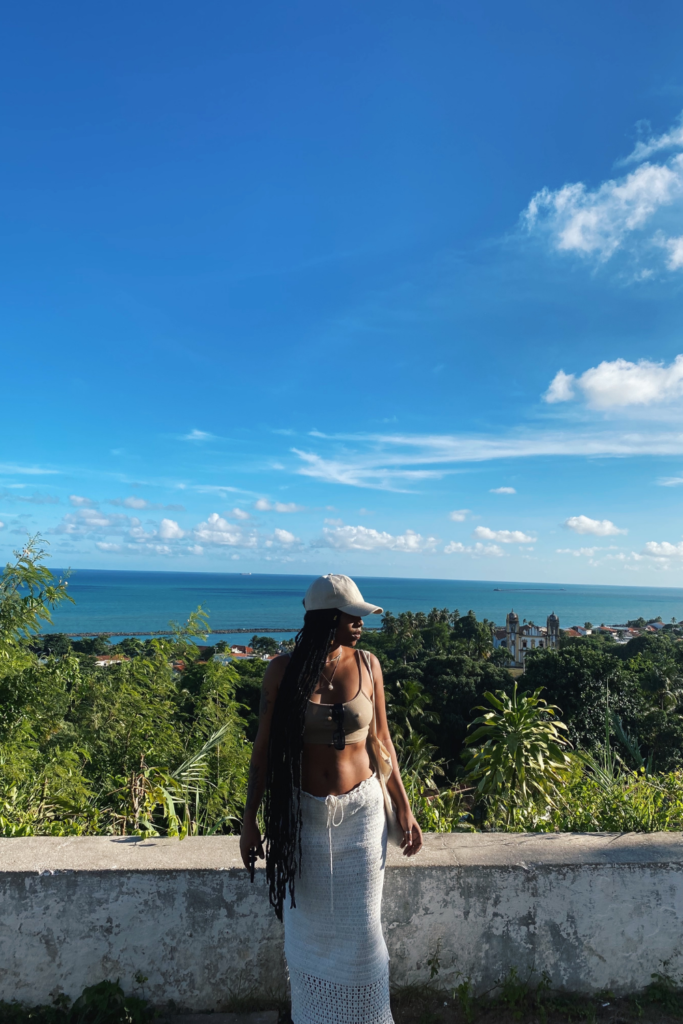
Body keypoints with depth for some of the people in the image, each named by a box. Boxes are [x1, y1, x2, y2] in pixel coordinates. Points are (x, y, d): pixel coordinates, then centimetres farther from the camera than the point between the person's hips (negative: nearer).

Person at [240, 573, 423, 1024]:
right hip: (303, 816, 0)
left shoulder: (367, 665, -7)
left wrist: (405, 810, 3)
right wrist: (250, 819, 0)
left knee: (360, 927, 11)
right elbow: (265, 747, -3)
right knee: (309, 927, 16)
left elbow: (382, 741, 2)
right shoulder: (283, 670, -11)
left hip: (360, 810, 1)